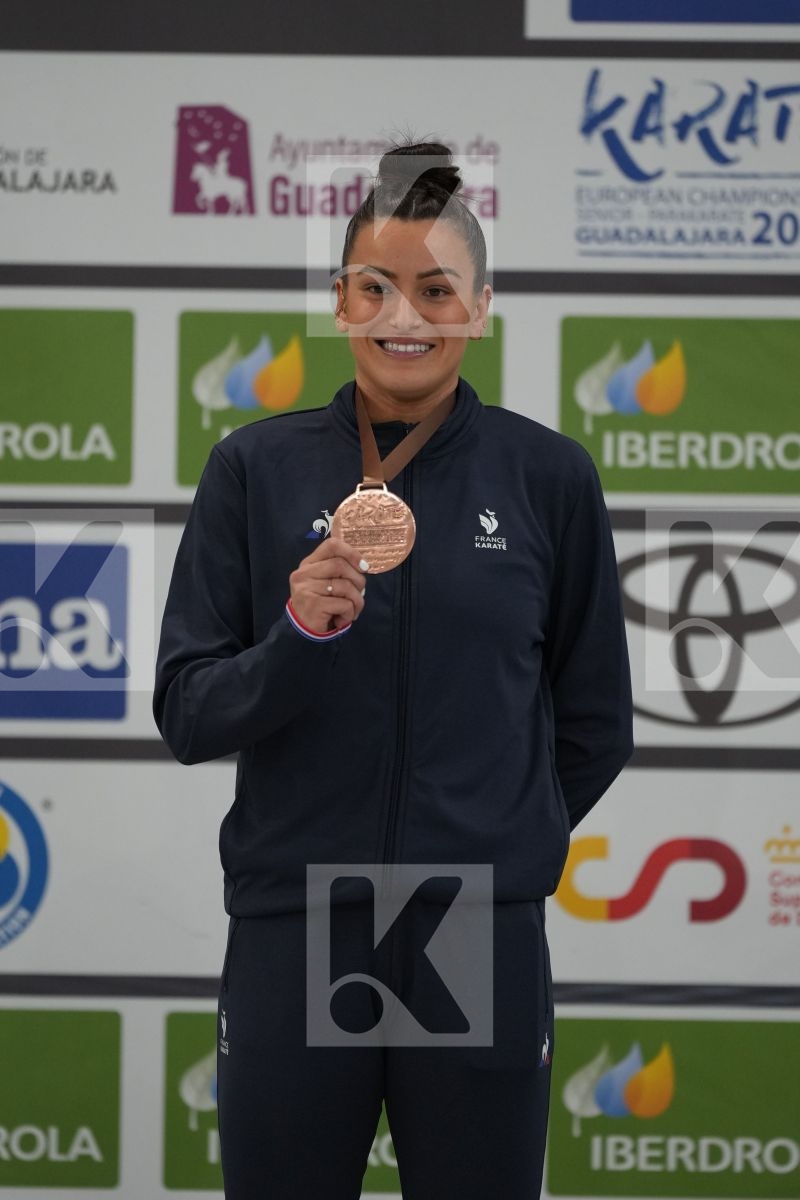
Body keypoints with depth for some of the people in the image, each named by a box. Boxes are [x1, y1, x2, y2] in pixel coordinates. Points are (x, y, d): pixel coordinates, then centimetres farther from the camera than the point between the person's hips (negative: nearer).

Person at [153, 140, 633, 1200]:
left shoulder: (548, 476, 1)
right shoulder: (257, 468, 2)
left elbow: (595, 726, 10)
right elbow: (185, 715, 0)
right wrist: (298, 637, -16)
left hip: (484, 948, 0)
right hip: (291, 938, 0)